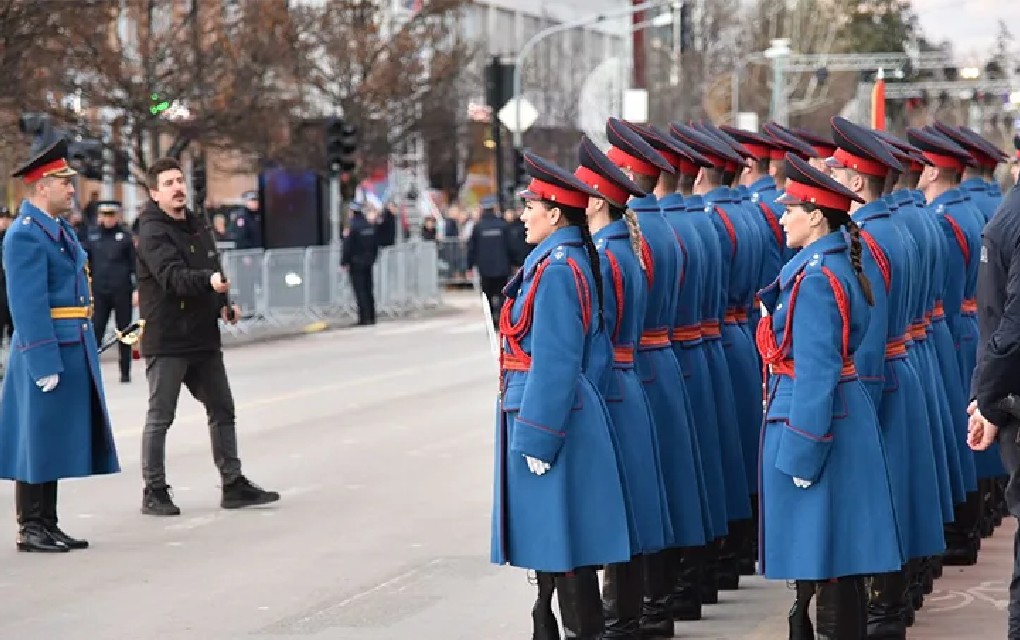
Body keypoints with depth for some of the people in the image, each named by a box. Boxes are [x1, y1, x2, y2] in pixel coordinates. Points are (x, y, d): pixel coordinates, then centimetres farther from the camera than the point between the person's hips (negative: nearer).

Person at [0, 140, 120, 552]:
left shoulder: (60, 229, 15)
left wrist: (85, 353, 20)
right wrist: (44, 364, -21)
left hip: (71, 349, 10)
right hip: (46, 351, -10)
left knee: (58, 439, 13)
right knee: (38, 442, -3)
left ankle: (48, 525, 20)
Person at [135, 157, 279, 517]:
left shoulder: (198, 228, 14)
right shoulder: (152, 232, -12)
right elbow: (173, 276, -27)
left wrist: (224, 303, 7)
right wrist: (209, 281, -43)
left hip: (204, 337, 8)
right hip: (166, 341, -8)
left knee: (222, 410, 11)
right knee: (160, 417, 0)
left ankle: (233, 484, 19)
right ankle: (154, 491, 7)